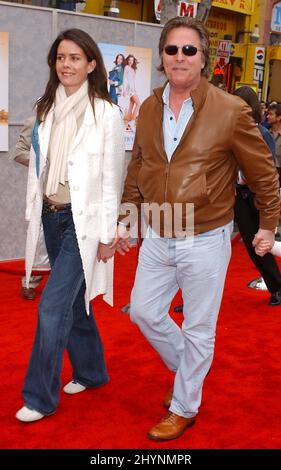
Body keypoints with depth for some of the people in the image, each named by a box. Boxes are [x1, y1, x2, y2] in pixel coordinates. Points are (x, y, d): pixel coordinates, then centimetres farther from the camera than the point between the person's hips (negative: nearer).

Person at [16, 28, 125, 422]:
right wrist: (33, 213, 8)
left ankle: (40, 397, 10)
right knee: (73, 301, 16)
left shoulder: (106, 113, -10)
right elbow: (38, 166, 10)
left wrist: (107, 235, -9)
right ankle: (91, 371, 36)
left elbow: (112, 178, -10)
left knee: (53, 306, -6)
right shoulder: (48, 109, 7)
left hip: (83, 220, -6)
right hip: (51, 216, 6)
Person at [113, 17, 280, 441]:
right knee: (144, 311, 15)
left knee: (198, 329, 8)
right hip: (157, 238, 5)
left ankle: (184, 408, 29)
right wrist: (125, 220, 12)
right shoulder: (148, 109, 3)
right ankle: (187, 368, 41)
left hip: (205, 241, -5)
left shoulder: (230, 111, -13)